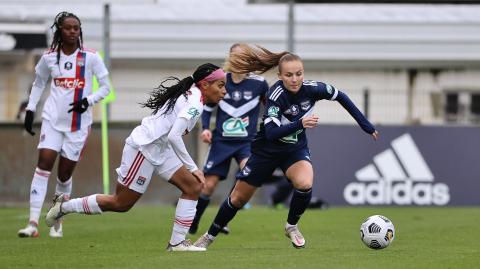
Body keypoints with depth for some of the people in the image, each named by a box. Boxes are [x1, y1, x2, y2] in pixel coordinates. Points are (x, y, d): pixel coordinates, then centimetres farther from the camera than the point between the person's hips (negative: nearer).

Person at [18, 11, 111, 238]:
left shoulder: (90, 57, -3)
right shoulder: (49, 57, 3)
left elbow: (105, 87, 2)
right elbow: (38, 84, 18)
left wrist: (88, 101, -14)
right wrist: (30, 110, 11)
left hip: (78, 123, -1)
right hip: (52, 119, 1)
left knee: (65, 174, 2)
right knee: (44, 164, -14)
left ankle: (57, 222, 20)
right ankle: (33, 223, -19)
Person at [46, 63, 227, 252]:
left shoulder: (189, 95, 10)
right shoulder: (195, 102, -21)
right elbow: (174, 136, -29)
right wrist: (192, 168, -23)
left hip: (158, 149, 10)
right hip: (143, 148, -10)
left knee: (193, 187, 1)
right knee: (121, 204, 2)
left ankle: (177, 242, 2)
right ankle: (64, 206, 16)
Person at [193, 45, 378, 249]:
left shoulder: (312, 88, -20)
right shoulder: (276, 95, -31)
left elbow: (340, 97, -2)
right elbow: (271, 133, -39)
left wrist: (366, 125, 0)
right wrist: (300, 123, -53)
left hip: (295, 148, 2)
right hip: (267, 148, -2)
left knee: (305, 184, -28)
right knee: (239, 198, 7)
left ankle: (291, 226, 0)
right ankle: (210, 236, 30)